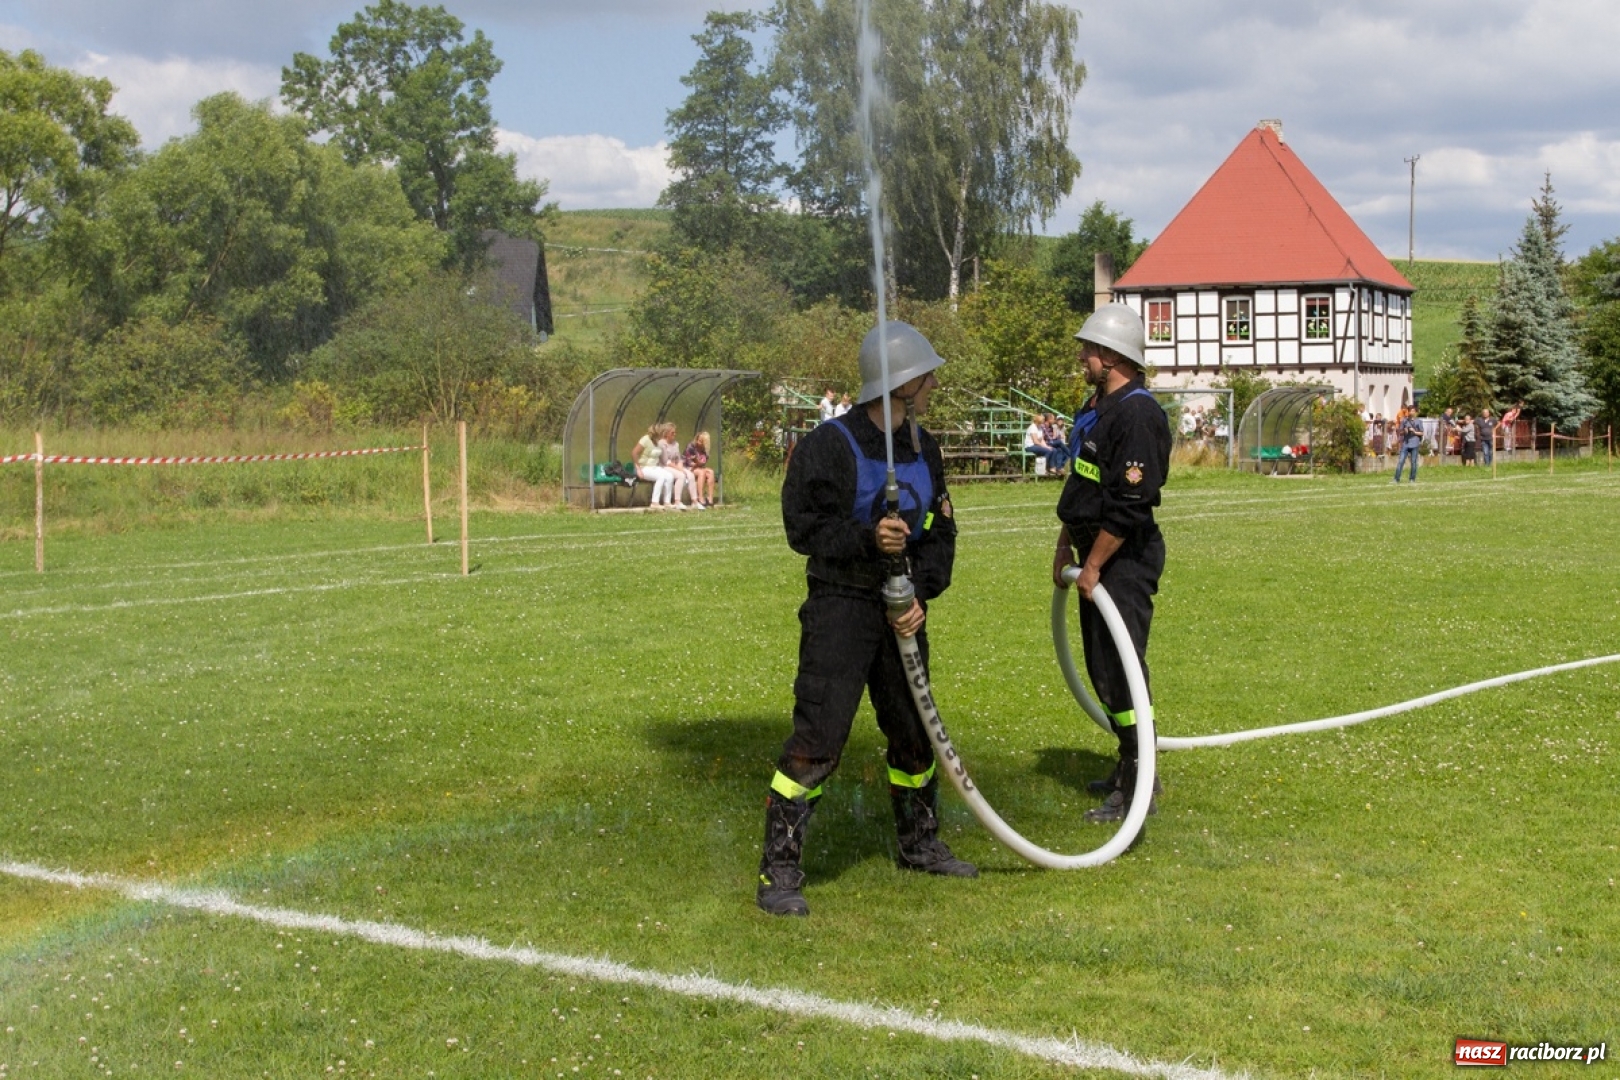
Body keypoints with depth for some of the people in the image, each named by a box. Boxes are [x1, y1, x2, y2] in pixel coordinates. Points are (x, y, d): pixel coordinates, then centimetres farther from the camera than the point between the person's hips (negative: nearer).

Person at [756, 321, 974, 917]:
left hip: (901, 607, 7)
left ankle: (919, 844, 39)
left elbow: (941, 532, 10)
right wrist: (867, 537, -28)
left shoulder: (924, 448, 9)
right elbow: (803, 527, -13)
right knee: (817, 739, -13)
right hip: (840, 605, -7)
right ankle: (778, 872, -6)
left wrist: (921, 593, -6)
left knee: (914, 732, 19)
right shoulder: (830, 445, -12)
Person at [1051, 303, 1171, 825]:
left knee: (1120, 669, -9)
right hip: (1098, 555, 11)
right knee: (1103, 667, 17)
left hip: (1125, 561, -11)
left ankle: (1137, 789, -1)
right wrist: (1066, 546, 19)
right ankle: (1129, 769, 29)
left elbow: (1129, 505, -23)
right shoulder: (1097, 407, 14)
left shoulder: (1137, 414, -19)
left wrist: (1094, 565, -19)